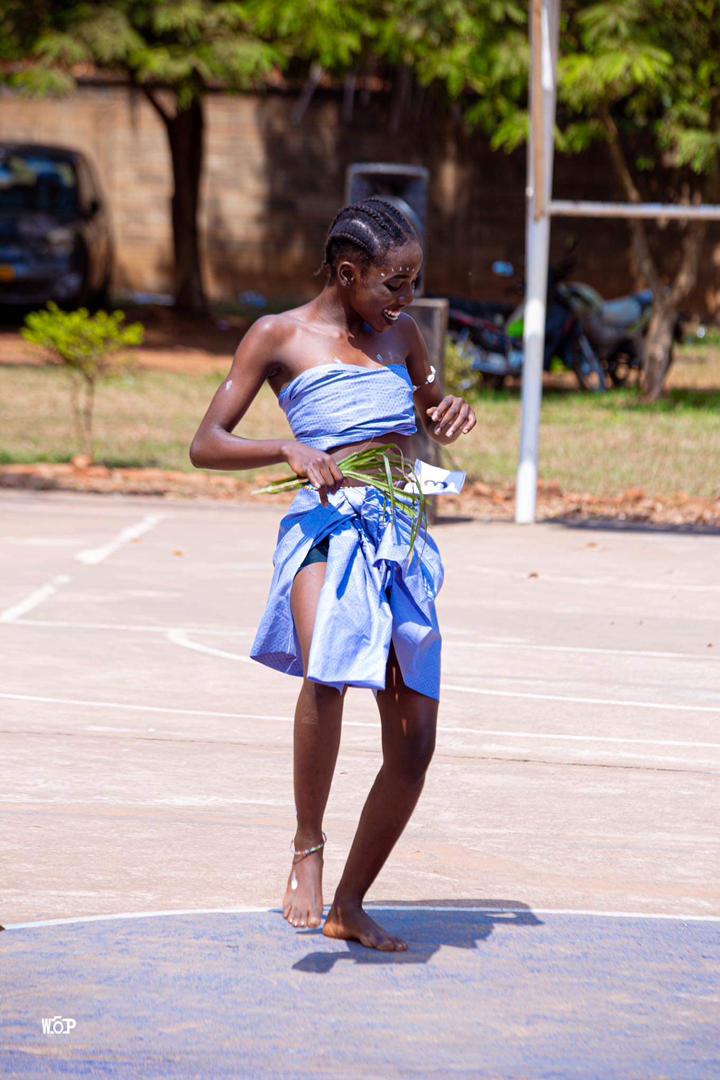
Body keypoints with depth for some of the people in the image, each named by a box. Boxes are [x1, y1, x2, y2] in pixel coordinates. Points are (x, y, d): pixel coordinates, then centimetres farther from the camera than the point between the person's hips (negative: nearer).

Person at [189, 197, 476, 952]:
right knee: (326, 673, -36)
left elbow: (430, 410, 35)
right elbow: (205, 444, 0)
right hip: (328, 523, -6)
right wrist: (289, 449, -17)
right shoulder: (280, 336, 3)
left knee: (414, 743, 1)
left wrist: (450, 413, 10)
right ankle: (307, 850, -17)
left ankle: (349, 905, 18)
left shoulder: (400, 334, 17)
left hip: (403, 536, 6)